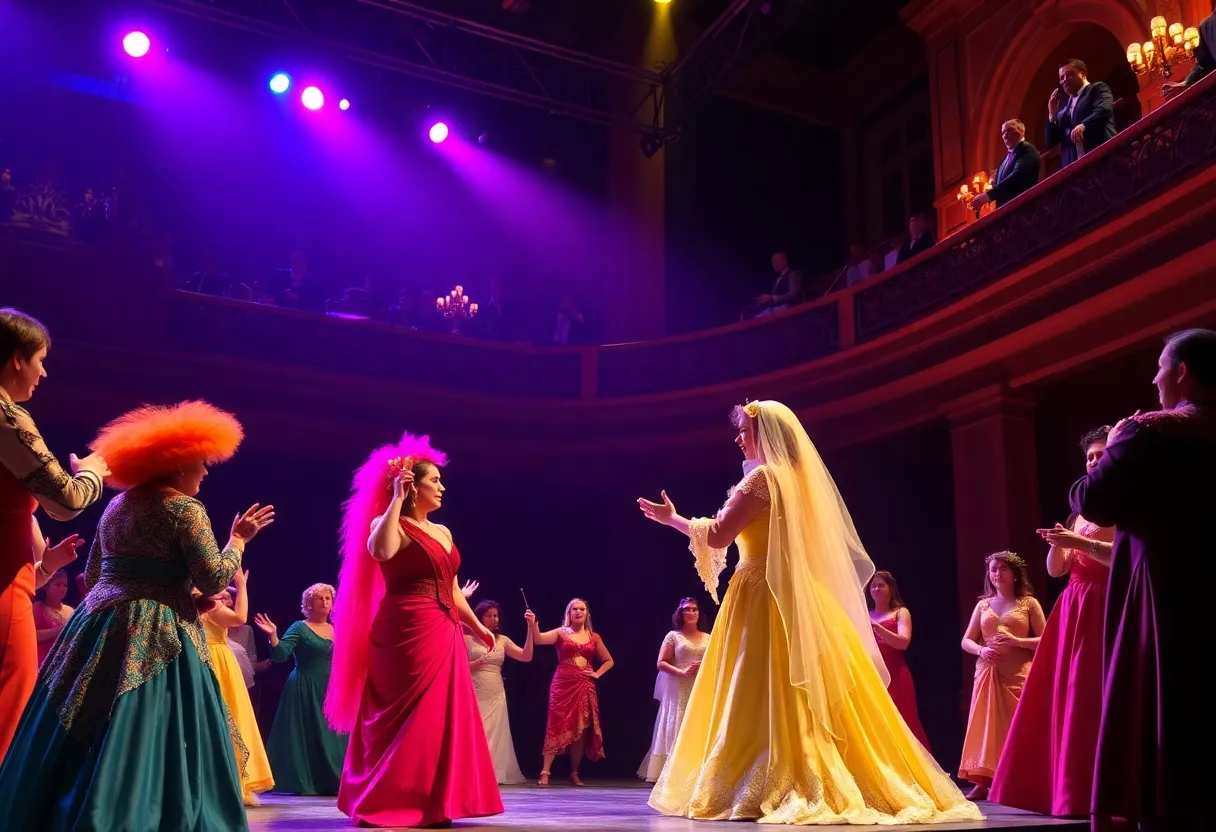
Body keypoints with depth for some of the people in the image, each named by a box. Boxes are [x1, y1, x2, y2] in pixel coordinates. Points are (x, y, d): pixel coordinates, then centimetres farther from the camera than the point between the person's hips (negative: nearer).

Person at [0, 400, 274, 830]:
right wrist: (239, 538, 4)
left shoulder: (117, 505, 17)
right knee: (138, 735, -5)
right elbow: (214, 578, -11)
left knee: (82, 738, 11)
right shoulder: (184, 509, -8)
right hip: (155, 634, -8)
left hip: (101, 622, 8)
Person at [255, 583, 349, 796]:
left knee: (330, 735, 6)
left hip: (330, 690, 5)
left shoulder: (336, 630, 9)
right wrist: (273, 635, -29)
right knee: (305, 735, -4)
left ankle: (329, 782, 13)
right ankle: (303, 783, 2)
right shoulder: (299, 628, -5)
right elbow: (280, 655, -15)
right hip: (305, 690, -5)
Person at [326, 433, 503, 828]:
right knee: (409, 717, -5)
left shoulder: (443, 532, 18)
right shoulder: (392, 524, -5)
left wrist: (476, 625, 21)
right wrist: (396, 499, -22)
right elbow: (380, 551, -30)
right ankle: (388, 804, 5)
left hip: (444, 634, 8)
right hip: (408, 633, -8)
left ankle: (432, 805, 16)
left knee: (440, 717, 9)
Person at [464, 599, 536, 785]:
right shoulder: (468, 638, 0)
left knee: (494, 735, 5)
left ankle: (493, 774, 12)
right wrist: (476, 663, -17)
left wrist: (531, 627, -6)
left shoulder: (503, 640, 10)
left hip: (496, 696, 4)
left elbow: (526, 656, -1)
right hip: (475, 695, -4)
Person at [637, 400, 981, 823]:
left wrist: (672, 518, 0)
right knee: (816, 698, 9)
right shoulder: (795, 475, 15)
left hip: (766, 598, -9)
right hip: (797, 597, 9)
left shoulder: (763, 476, -11)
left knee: (764, 701, -5)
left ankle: (783, 792, -4)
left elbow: (718, 536, -11)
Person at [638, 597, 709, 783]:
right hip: (679, 692, -3)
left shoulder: (708, 638, 13)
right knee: (676, 731, -5)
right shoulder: (673, 636, 4)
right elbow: (661, 663, -3)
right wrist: (682, 672, -16)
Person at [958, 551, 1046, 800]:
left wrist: (1016, 641, -14)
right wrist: (981, 650, -8)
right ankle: (982, 782, -3)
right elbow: (966, 641, 13)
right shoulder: (983, 605, 14)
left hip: (1018, 675, -3)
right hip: (987, 674, 3)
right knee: (985, 726, -3)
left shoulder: (1029, 603, 5)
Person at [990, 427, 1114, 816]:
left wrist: (1081, 543, -21)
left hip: (1106, 611, -8)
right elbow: (1056, 569, 16)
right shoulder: (1082, 513, 21)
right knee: (1061, 699, 5)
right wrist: (1057, 543, -4)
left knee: (1094, 699, -11)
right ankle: (1068, 790, 10)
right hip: (1071, 612, 8)